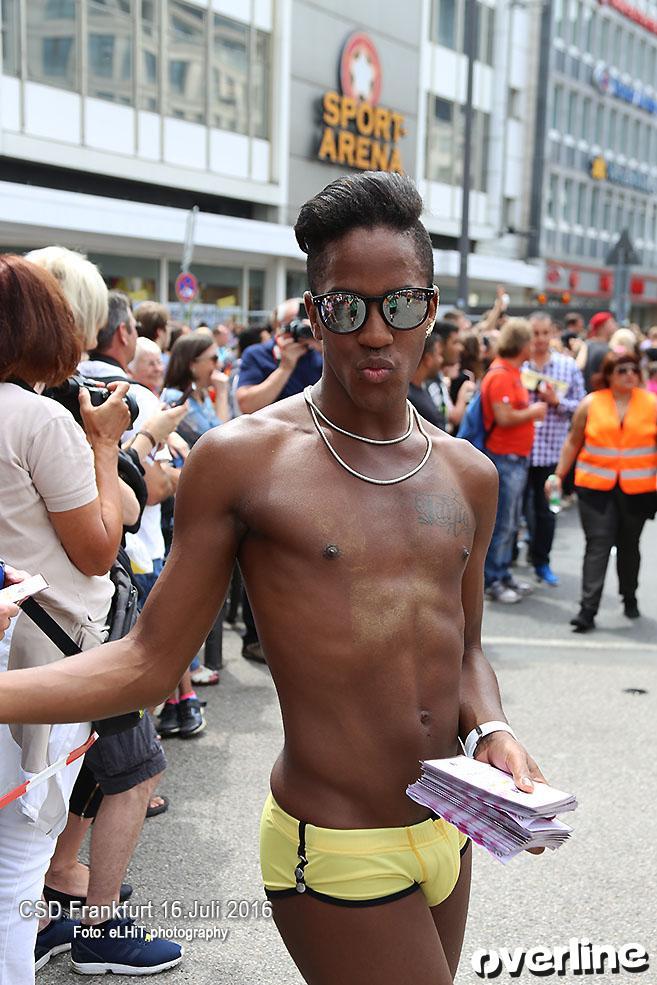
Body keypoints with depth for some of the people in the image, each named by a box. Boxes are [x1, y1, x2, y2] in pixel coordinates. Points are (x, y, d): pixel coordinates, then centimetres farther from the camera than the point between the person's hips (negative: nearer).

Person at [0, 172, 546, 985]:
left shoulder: (468, 475, 5)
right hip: (339, 858, -6)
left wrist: (492, 730, -4)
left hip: (451, 833, 6)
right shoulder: (242, 460, -12)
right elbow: (149, 662, -9)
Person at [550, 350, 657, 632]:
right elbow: (574, 442, 8)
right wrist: (559, 474, 6)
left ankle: (629, 598, 34)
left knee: (629, 545, 15)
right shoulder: (591, 403, 1)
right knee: (597, 545, -7)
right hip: (596, 487, -1)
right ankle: (588, 609, -8)